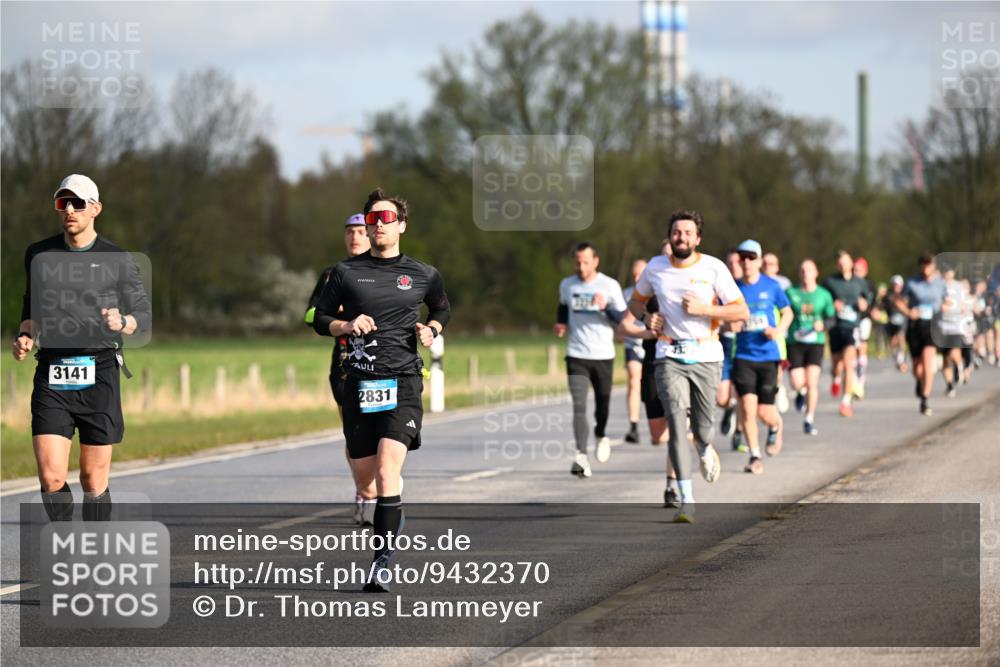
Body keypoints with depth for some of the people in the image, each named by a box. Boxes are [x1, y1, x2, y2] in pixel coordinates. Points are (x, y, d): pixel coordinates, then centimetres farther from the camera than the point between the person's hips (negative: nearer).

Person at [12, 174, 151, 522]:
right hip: (51, 377, 2)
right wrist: (26, 336, 3)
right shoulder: (39, 255, 10)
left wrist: (122, 322, -16)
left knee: (93, 480, 1)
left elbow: (144, 315, 7)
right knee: (52, 478, -10)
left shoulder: (118, 261, 2)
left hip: (99, 375, -1)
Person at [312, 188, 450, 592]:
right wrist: (346, 325, -10)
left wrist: (431, 329, 4)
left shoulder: (422, 275, 7)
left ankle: (383, 561, -14)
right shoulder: (346, 272, 6)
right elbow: (320, 320, 11)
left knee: (386, 475, -17)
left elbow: (442, 309, 25)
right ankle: (391, 517, 40)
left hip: (403, 382, -2)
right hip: (359, 383, 2)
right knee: (365, 479, 8)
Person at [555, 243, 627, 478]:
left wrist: (606, 308, -21)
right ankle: (582, 457, -23)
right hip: (576, 355, 0)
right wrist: (561, 323, 5)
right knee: (579, 406, -14)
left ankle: (601, 436, 43)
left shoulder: (610, 286, -3)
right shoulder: (567, 285, 5)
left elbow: (624, 319, -2)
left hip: (603, 355, 0)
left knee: (603, 402, 11)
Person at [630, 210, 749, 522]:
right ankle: (686, 500, -18)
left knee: (702, 426, 6)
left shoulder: (713, 268, -4)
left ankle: (705, 449, 47)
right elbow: (636, 300, 21)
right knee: (676, 422, -16)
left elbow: (741, 311, -5)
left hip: (706, 356, 0)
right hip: (670, 356, 0)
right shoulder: (655, 267, 4)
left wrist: (702, 309, -17)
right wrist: (647, 319, -1)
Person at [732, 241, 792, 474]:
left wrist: (780, 330, -7)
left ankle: (776, 427, 35)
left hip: (768, 356, -1)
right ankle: (755, 456, 3)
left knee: (764, 412, -2)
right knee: (747, 408, -11)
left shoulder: (772, 286, 0)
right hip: (743, 356, 1)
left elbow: (787, 312, 12)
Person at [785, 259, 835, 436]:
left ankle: (809, 421, -1)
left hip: (816, 342, 0)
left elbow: (832, 317, 9)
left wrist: (823, 325, -11)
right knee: (797, 383, -9)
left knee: (812, 382, -12)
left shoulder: (824, 295, 6)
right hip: (795, 342, 0)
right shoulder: (791, 293, 5)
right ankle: (802, 393, 30)